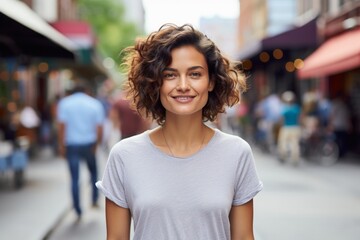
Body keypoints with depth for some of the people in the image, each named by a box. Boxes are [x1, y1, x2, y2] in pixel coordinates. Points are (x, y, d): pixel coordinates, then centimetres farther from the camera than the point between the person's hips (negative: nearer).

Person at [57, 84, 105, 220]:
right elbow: (99, 128, -4)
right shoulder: (95, 104, 4)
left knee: (74, 179, 4)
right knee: (93, 172, 24)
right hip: (89, 144, 1)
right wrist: (97, 143, 6)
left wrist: (61, 145, -5)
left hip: (71, 145, -1)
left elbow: (62, 125, -8)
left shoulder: (64, 103, 1)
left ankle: (78, 211, 6)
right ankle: (94, 200, 19)